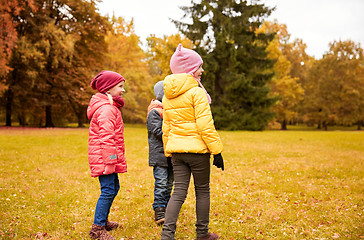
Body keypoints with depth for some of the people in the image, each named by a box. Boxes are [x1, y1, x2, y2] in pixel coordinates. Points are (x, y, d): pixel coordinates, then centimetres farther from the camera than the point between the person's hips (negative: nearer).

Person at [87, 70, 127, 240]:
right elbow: (106, 137, -23)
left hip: (109, 159, 11)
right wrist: (110, 161, -24)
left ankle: (103, 221, 32)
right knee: (108, 190, -8)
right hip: (104, 158, -11)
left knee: (113, 188, 19)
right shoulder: (106, 109, -16)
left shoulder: (109, 107, 20)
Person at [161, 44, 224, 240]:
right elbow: (205, 125, -17)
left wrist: (169, 152, 21)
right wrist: (217, 150, -12)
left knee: (179, 192, 7)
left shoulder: (168, 96, 11)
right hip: (197, 149, -6)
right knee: (202, 191, 9)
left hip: (176, 150, 6)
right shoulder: (196, 93, -12)